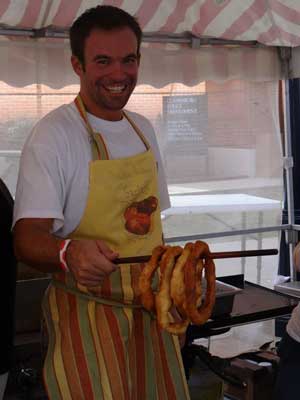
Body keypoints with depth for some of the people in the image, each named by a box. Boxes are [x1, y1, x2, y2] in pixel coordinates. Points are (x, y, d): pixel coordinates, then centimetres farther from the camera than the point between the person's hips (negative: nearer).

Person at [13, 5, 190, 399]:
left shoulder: (143, 129, 8)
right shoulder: (54, 133, -14)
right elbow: (28, 237, -21)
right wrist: (69, 253, -41)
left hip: (151, 308, 7)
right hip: (87, 312, -6)